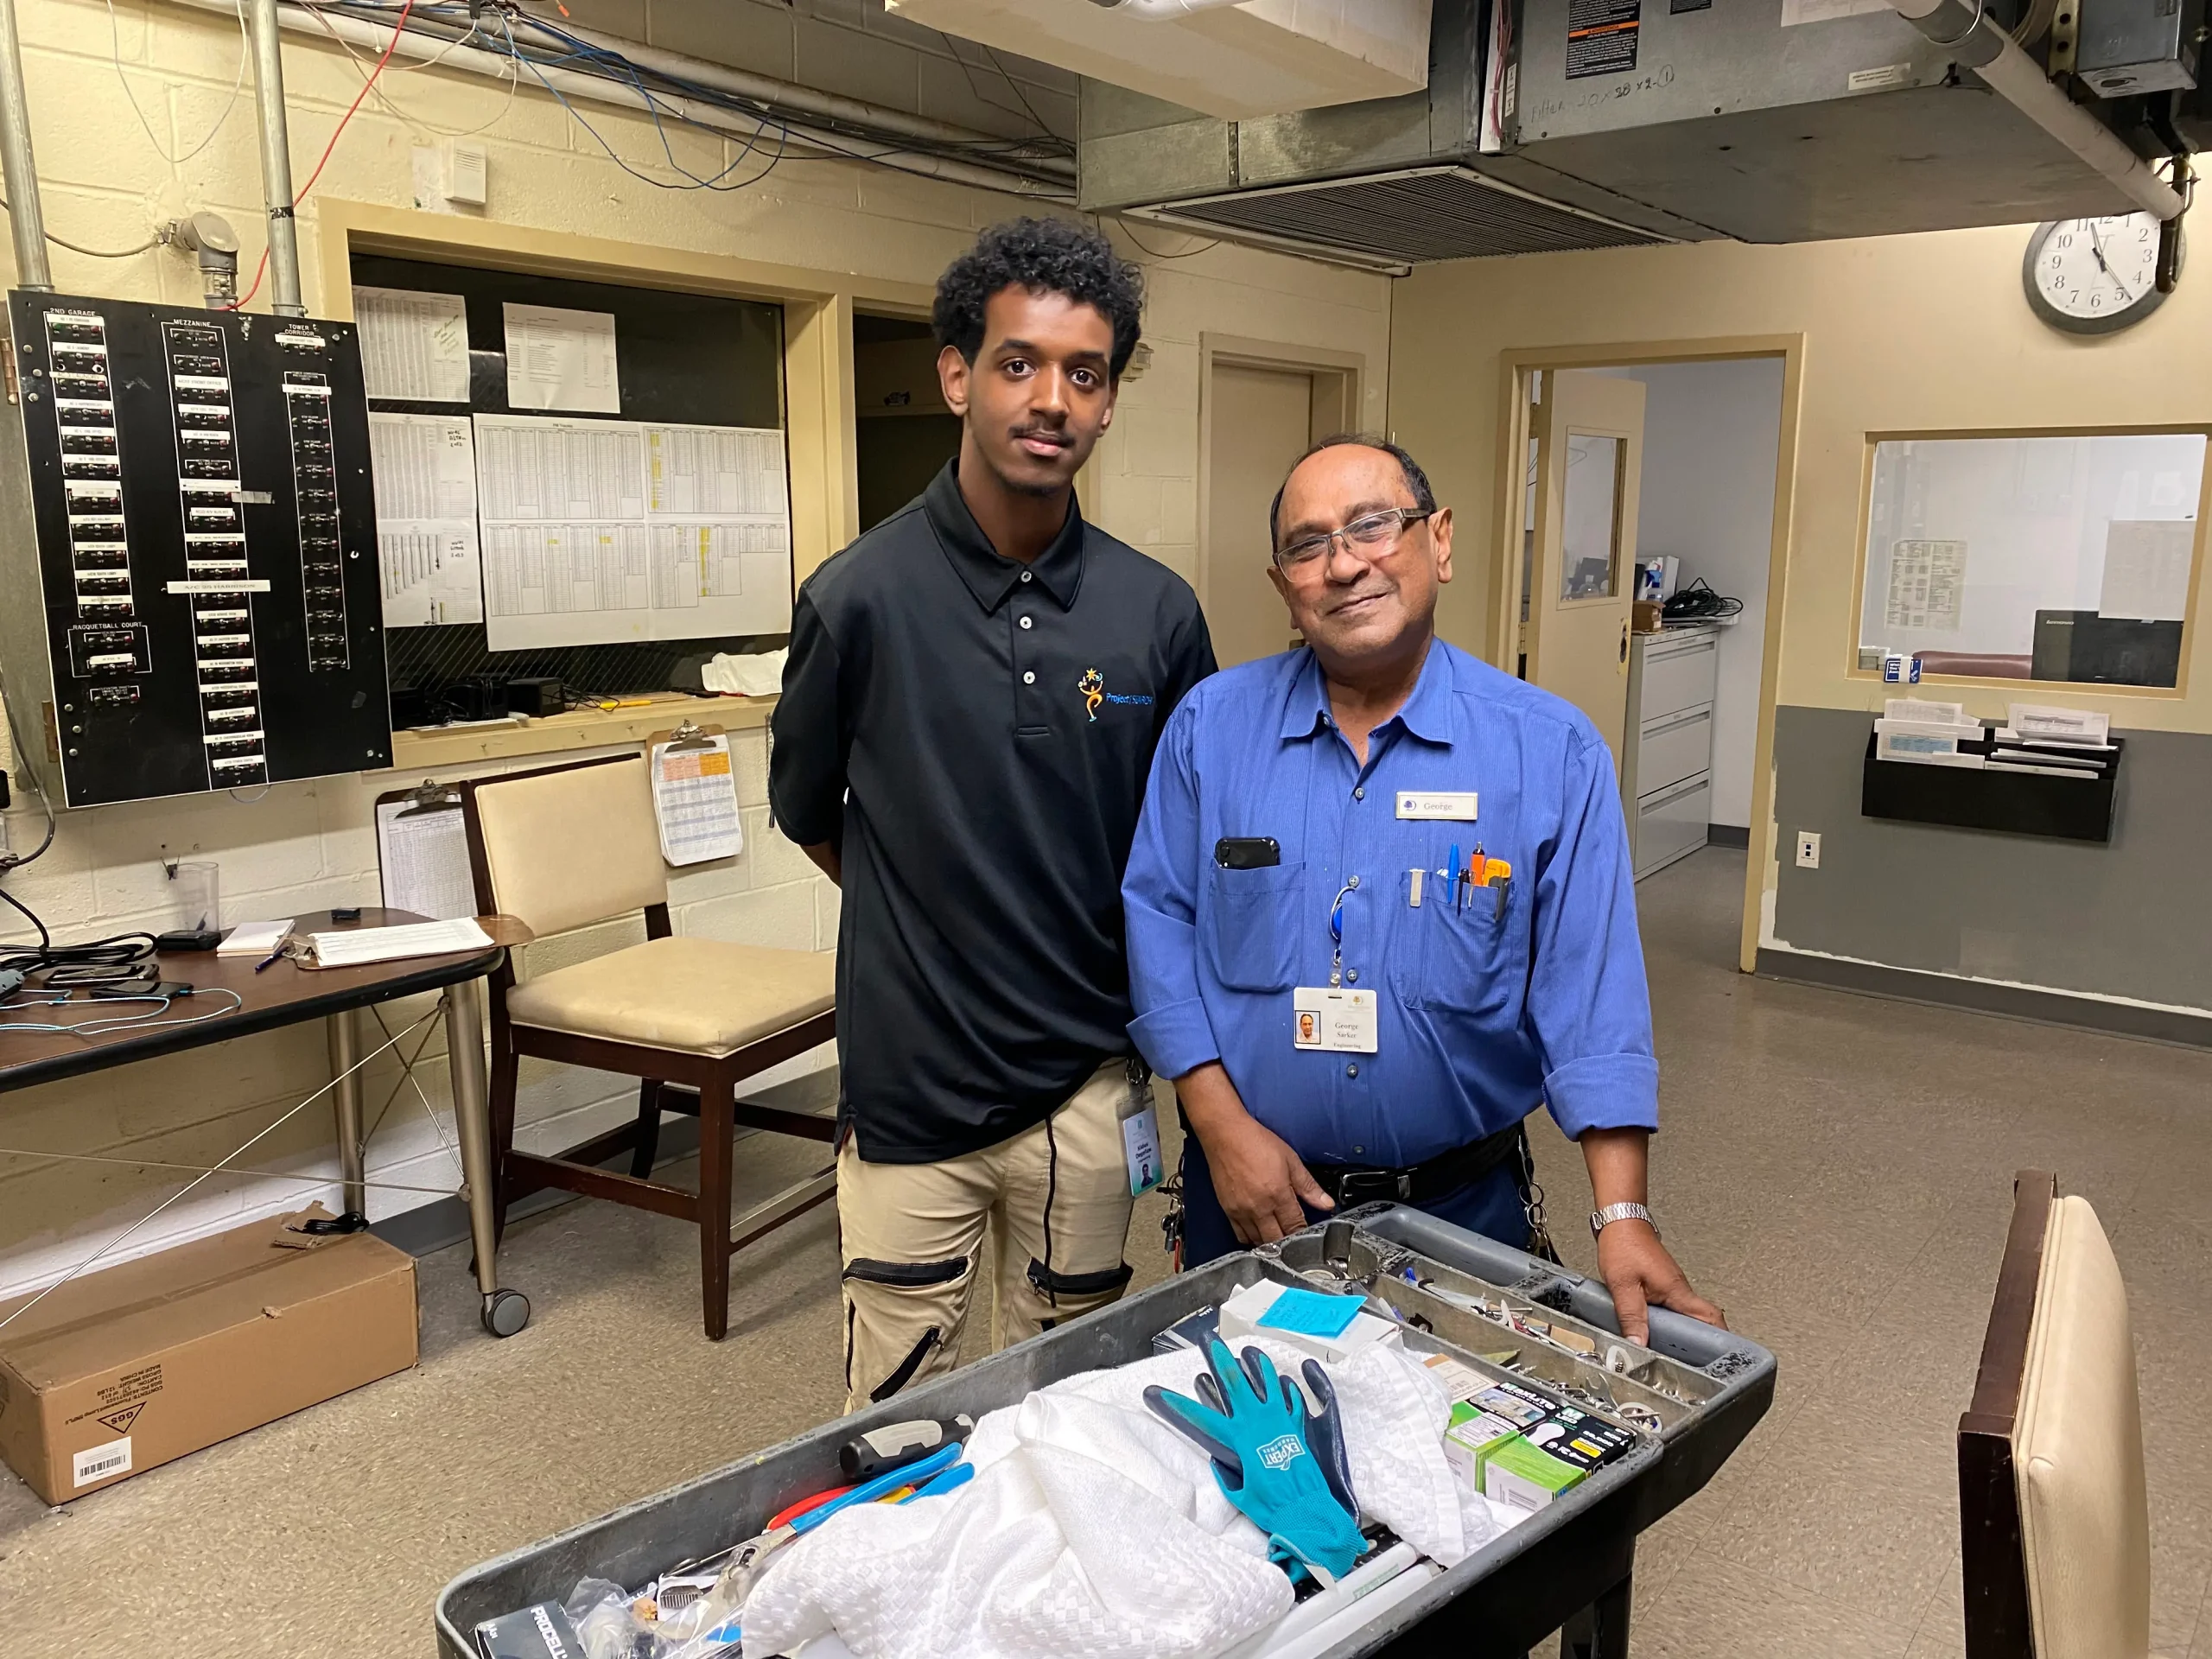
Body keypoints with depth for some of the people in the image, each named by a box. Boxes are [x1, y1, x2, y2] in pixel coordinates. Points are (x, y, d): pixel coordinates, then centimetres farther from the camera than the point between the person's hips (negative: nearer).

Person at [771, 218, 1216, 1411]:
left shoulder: (1156, 612, -3)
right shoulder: (863, 596, -10)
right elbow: (807, 809, 5)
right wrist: (926, 923, 8)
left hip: (1088, 1086, 2)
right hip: (910, 1087, -2)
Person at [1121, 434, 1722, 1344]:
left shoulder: (1552, 750, -7)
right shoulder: (1211, 725, -3)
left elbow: (1589, 988, -10)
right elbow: (1159, 926, -3)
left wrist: (1622, 1216, -16)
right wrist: (1223, 1125, -11)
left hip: (1464, 1202, 0)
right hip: (1250, 1196, 1)